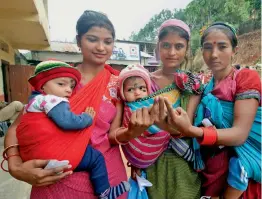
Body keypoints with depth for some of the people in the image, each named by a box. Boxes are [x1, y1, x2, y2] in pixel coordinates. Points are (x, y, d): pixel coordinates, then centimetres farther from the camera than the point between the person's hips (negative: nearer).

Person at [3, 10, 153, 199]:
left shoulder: (118, 83, -5)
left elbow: (113, 135, -7)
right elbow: (17, 127, -4)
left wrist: (132, 132, -27)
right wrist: (16, 166, -21)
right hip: (55, 178, 0)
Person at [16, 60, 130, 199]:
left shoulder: (36, 99, 17)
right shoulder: (52, 100, -16)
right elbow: (67, 122, -28)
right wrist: (87, 118, -12)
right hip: (54, 156, -11)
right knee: (96, 158, -2)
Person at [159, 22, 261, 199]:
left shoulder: (247, 77, -12)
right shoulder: (205, 88, 2)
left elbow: (240, 134, -23)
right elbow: (203, 127, 0)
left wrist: (190, 130, -37)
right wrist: (176, 126, -19)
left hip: (243, 170, -4)